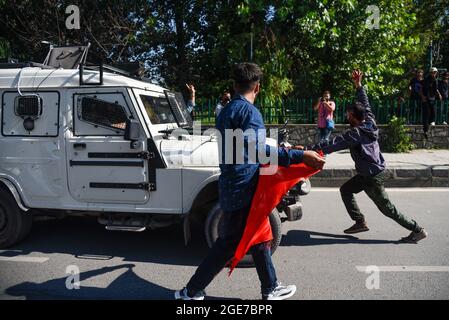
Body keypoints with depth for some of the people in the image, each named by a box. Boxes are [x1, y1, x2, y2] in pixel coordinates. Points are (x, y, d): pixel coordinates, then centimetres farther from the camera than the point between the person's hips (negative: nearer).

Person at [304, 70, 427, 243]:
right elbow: (365, 104, 12)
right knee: (345, 189, 15)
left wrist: (309, 150, -27)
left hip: (372, 177, -9)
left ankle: (417, 230, 17)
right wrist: (358, 85, 16)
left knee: (387, 208, 5)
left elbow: (332, 145, -29)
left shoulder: (355, 133, -26)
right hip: (375, 170, 9)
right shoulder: (370, 122, -4)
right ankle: (360, 222, 19)